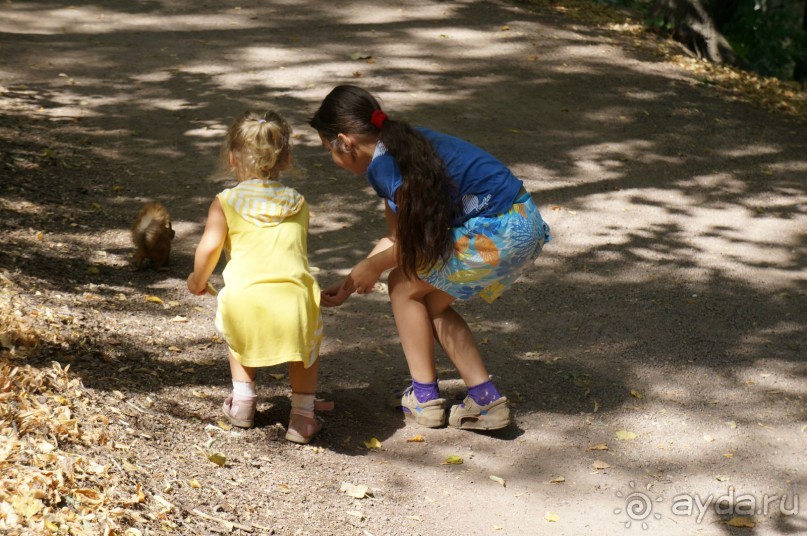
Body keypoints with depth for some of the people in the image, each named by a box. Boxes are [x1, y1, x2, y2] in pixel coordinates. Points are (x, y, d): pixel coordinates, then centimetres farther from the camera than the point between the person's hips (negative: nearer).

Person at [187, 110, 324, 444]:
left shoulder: (226, 202, 11)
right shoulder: (298, 203, 21)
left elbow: (209, 246, 0)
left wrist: (198, 280, 19)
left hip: (244, 298, -1)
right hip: (294, 296, 1)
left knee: (239, 337, 33)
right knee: (309, 341, 29)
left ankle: (242, 402, 35)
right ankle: (302, 416, 21)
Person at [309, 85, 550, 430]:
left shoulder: (384, 166, -15)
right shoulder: (399, 146, 14)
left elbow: (419, 241, -4)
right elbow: (399, 237, 20)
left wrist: (373, 266, 12)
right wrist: (348, 286, 22)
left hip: (498, 234, -9)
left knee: (405, 286, 7)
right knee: (430, 303, 18)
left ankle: (424, 397, 14)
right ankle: (485, 400, 15)